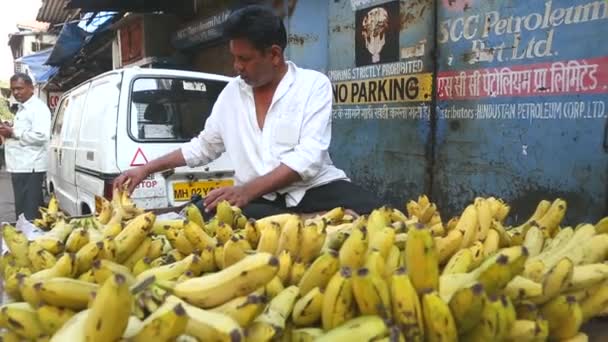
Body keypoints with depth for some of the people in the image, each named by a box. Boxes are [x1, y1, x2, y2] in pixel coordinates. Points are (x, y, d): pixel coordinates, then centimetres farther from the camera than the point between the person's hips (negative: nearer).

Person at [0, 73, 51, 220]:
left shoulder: (38, 108, -10)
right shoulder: (22, 108, 21)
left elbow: (41, 136, -23)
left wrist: (13, 132, -16)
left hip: (30, 168, -10)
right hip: (19, 167, 10)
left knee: (29, 214, -8)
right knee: (21, 211, 13)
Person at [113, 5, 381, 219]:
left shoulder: (314, 84, -2)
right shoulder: (232, 92, 13)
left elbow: (309, 157, -15)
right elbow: (202, 147, 25)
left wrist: (247, 190, -24)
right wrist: (146, 169, 22)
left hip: (314, 190, -6)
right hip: (258, 200, 6)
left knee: (368, 215, -37)